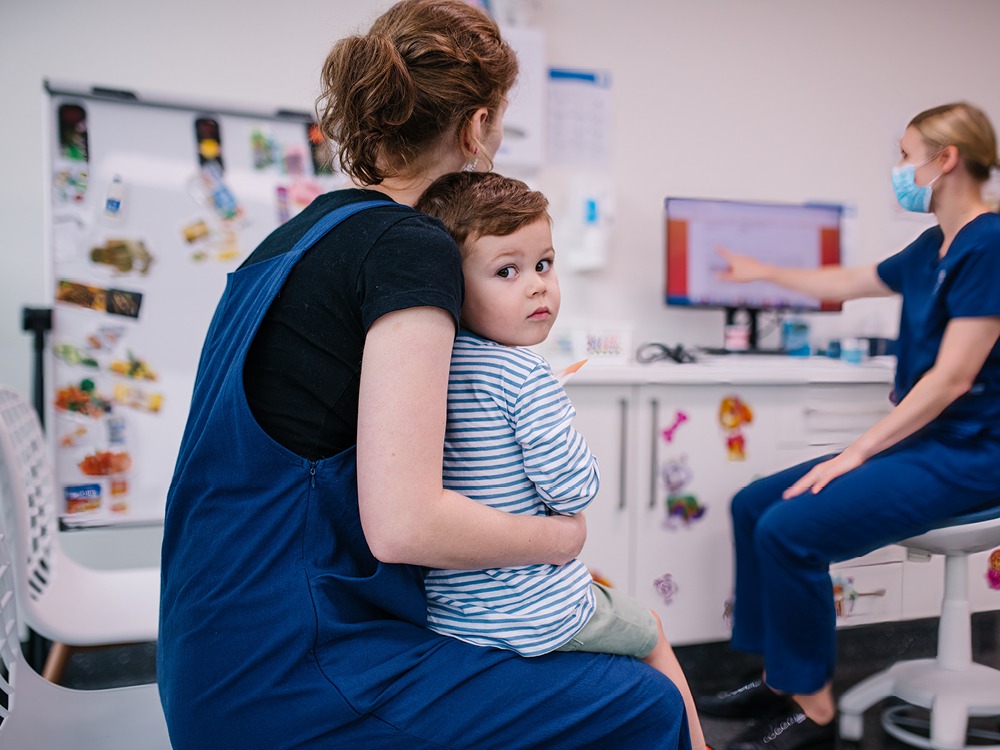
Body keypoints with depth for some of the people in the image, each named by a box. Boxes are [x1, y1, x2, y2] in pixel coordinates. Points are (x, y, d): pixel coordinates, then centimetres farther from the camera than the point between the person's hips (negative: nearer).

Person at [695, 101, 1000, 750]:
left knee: (789, 529, -22)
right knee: (753, 505, 3)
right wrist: (762, 272, 40)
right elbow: (849, 283, 29)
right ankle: (781, 678, 12)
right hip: (918, 442, 9)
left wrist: (856, 454, -19)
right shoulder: (933, 247, 12)